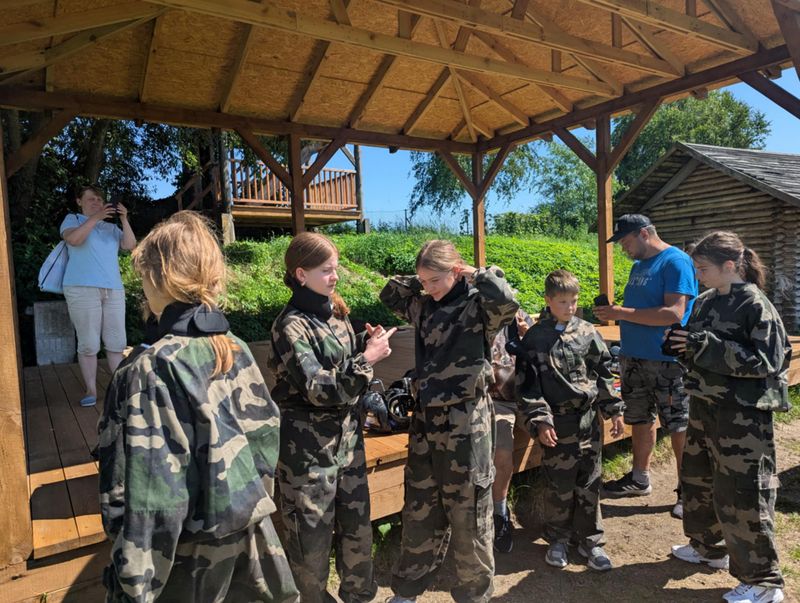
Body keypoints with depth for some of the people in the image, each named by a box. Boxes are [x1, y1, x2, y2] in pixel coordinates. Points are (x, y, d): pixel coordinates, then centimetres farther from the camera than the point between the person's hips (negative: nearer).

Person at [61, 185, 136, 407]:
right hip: (82, 289, -4)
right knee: (88, 343, -4)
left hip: (113, 289, 4)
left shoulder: (111, 227, 20)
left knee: (117, 342, 3)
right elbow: (73, 239, -11)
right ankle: (91, 390, 4)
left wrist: (124, 220, -5)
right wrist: (96, 217, -15)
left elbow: (130, 245, 5)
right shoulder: (72, 219, 11)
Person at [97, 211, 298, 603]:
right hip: (245, 529, 5)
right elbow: (265, 431, 3)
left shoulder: (149, 370, -22)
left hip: (192, 550, -5)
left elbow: (147, 493, -21)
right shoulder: (237, 349, -5)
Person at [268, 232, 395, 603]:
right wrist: (367, 359, -23)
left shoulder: (335, 312, 7)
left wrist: (367, 345, 0)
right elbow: (318, 389, -22)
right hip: (309, 445, -7)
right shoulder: (291, 325, -16)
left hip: (347, 436, 7)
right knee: (312, 535, 8)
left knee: (357, 525, 18)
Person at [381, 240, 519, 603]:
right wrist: (420, 279, 7)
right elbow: (389, 294, 22)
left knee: (468, 517, 11)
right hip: (425, 424, 6)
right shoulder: (424, 308, 7)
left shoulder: (478, 307, -10)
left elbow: (507, 302, -31)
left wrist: (477, 274, -15)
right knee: (419, 515, 19)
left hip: (466, 426, -5)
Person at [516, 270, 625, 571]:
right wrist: (539, 421, -12)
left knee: (589, 483, 11)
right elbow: (527, 384, -6)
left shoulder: (587, 332, 3)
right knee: (558, 485, 7)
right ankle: (558, 539, 28)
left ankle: (590, 540, 29)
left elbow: (604, 373, 10)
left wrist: (615, 410, 8)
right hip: (557, 424, -2)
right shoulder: (534, 338, -5)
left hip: (588, 420, 3)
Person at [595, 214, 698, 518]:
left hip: (667, 360, -8)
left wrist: (623, 313, -22)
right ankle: (640, 478, 31)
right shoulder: (639, 265, 14)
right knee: (640, 419, 17)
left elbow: (674, 313, -22)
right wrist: (614, 311, 4)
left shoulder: (676, 261, -12)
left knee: (679, 426, 3)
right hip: (634, 356, 8)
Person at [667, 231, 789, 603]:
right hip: (704, 405, 8)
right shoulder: (705, 302, 7)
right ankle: (708, 547, 39)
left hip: (743, 414, -8)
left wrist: (705, 346, -24)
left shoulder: (755, 304, -14)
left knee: (740, 495, 0)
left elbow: (766, 360, -20)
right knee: (697, 480, 18)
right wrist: (681, 346, -6)